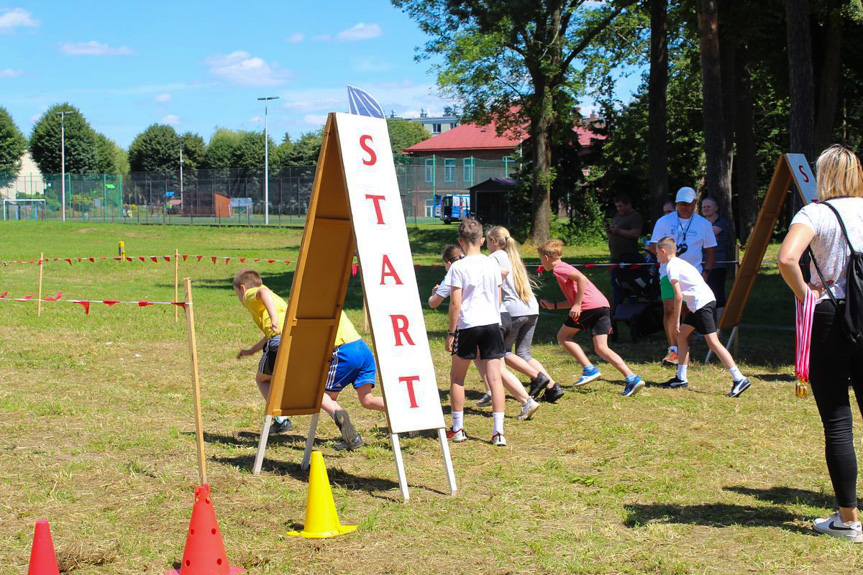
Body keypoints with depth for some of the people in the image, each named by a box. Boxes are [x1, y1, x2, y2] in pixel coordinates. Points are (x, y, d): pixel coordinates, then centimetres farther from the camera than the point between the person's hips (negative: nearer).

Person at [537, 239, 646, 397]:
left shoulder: (559, 269, 0)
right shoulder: (565, 268, 30)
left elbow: (581, 278, -17)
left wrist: (577, 305, -17)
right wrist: (553, 305, 32)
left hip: (589, 306, -9)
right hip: (602, 304, 9)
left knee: (563, 336, 8)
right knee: (601, 349, 3)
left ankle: (589, 369, -2)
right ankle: (632, 378, -11)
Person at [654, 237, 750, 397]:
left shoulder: (671, 266, -6)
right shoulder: (679, 262, 22)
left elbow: (678, 296, -13)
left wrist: (677, 321, -8)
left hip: (702, 303, -10)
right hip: (700, 304, 10)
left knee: (713, 342, -14)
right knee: (681, 335, 17)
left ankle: (739, 379, -20)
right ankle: (681, 378, 23)